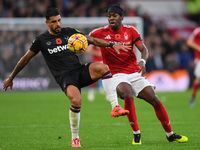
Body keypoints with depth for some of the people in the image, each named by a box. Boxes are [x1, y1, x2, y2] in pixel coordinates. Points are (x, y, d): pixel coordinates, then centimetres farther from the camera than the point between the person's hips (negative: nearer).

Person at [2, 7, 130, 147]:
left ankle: (115, 107, -25)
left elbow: (92, 40, 15)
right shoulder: (41, 40, 6)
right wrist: (11, 78, 19)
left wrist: (112, 45, 2)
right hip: (64, 77, -3)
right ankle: (75, 138, -11)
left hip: (80, 70, 4)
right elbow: (25, 59, 14)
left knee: (103, 68, -29)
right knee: (76, 101, -33)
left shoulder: (69, 32, 14)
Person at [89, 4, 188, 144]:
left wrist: (143, 61, -23)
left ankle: (170, 134, 13)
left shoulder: (130, 30, 3)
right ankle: (136, 133, -20)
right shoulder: (101, 33, -1)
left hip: (135, 73, 3)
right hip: (117, 74, -3)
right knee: (127, 96, -33)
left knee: (155, 100, -2)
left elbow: (143, 49, -2)